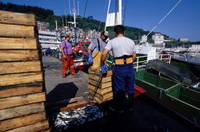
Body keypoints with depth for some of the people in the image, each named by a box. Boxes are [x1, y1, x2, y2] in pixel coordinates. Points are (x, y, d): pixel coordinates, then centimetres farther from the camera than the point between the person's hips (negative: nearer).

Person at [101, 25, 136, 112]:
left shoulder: (112, 41, -2)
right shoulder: (131, 41, 8)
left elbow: (104, 53, -12)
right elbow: (134, 56, 8)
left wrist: (102, 63, 1)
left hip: (119, 68, -4)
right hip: (130, 67, 4)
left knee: (118, 89, 11)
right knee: (130, 87, 19)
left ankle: (118, 107, 28)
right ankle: (130, 105, 37)